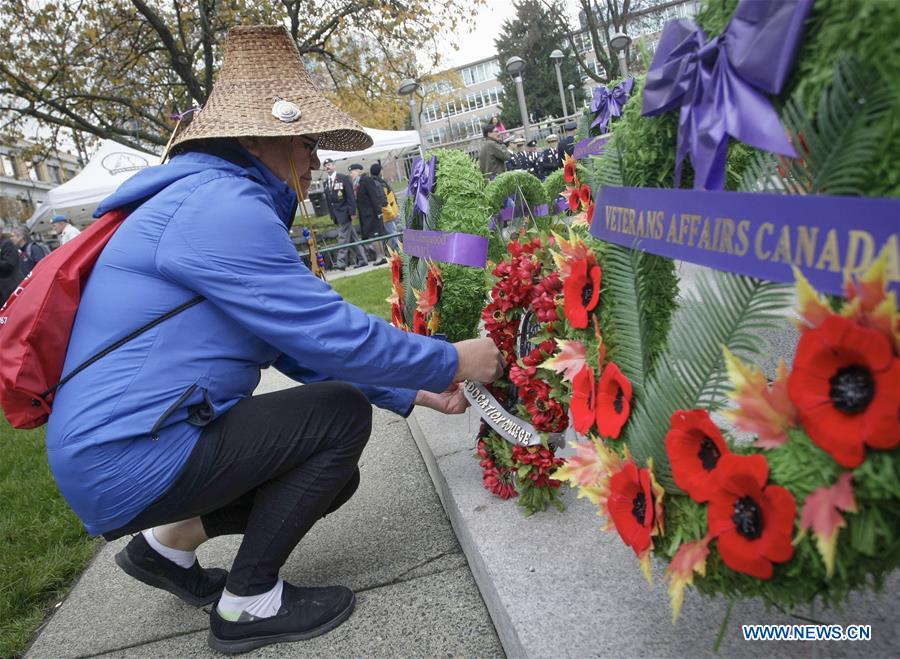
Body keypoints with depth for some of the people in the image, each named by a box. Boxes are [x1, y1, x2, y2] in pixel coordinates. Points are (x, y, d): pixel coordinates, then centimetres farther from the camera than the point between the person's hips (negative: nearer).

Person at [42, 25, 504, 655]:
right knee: (341, 414, -11)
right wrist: (451, 361, -10)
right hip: (128, 458, -10)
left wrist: (413, 392, 8)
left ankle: (167, 544, 21)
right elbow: (332, 336, -24)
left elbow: (302, 345, 14)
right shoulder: (221, 205, -19)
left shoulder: (222, 204, 15)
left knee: (331, 479, 11)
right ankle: (247, 604, 1)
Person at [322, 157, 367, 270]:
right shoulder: (326, 182, 13)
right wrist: (332, 215, 9)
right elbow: (328, 200, 14)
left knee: (343, 237, -10)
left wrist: (352, 212, -14)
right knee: (352, 238, 9)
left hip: (344, 213, -6)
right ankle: (362, 260, 14)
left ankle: (341, 262, -10)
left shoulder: (344, 178, -3)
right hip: (336, 215, 6)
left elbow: (350, 196, -8)